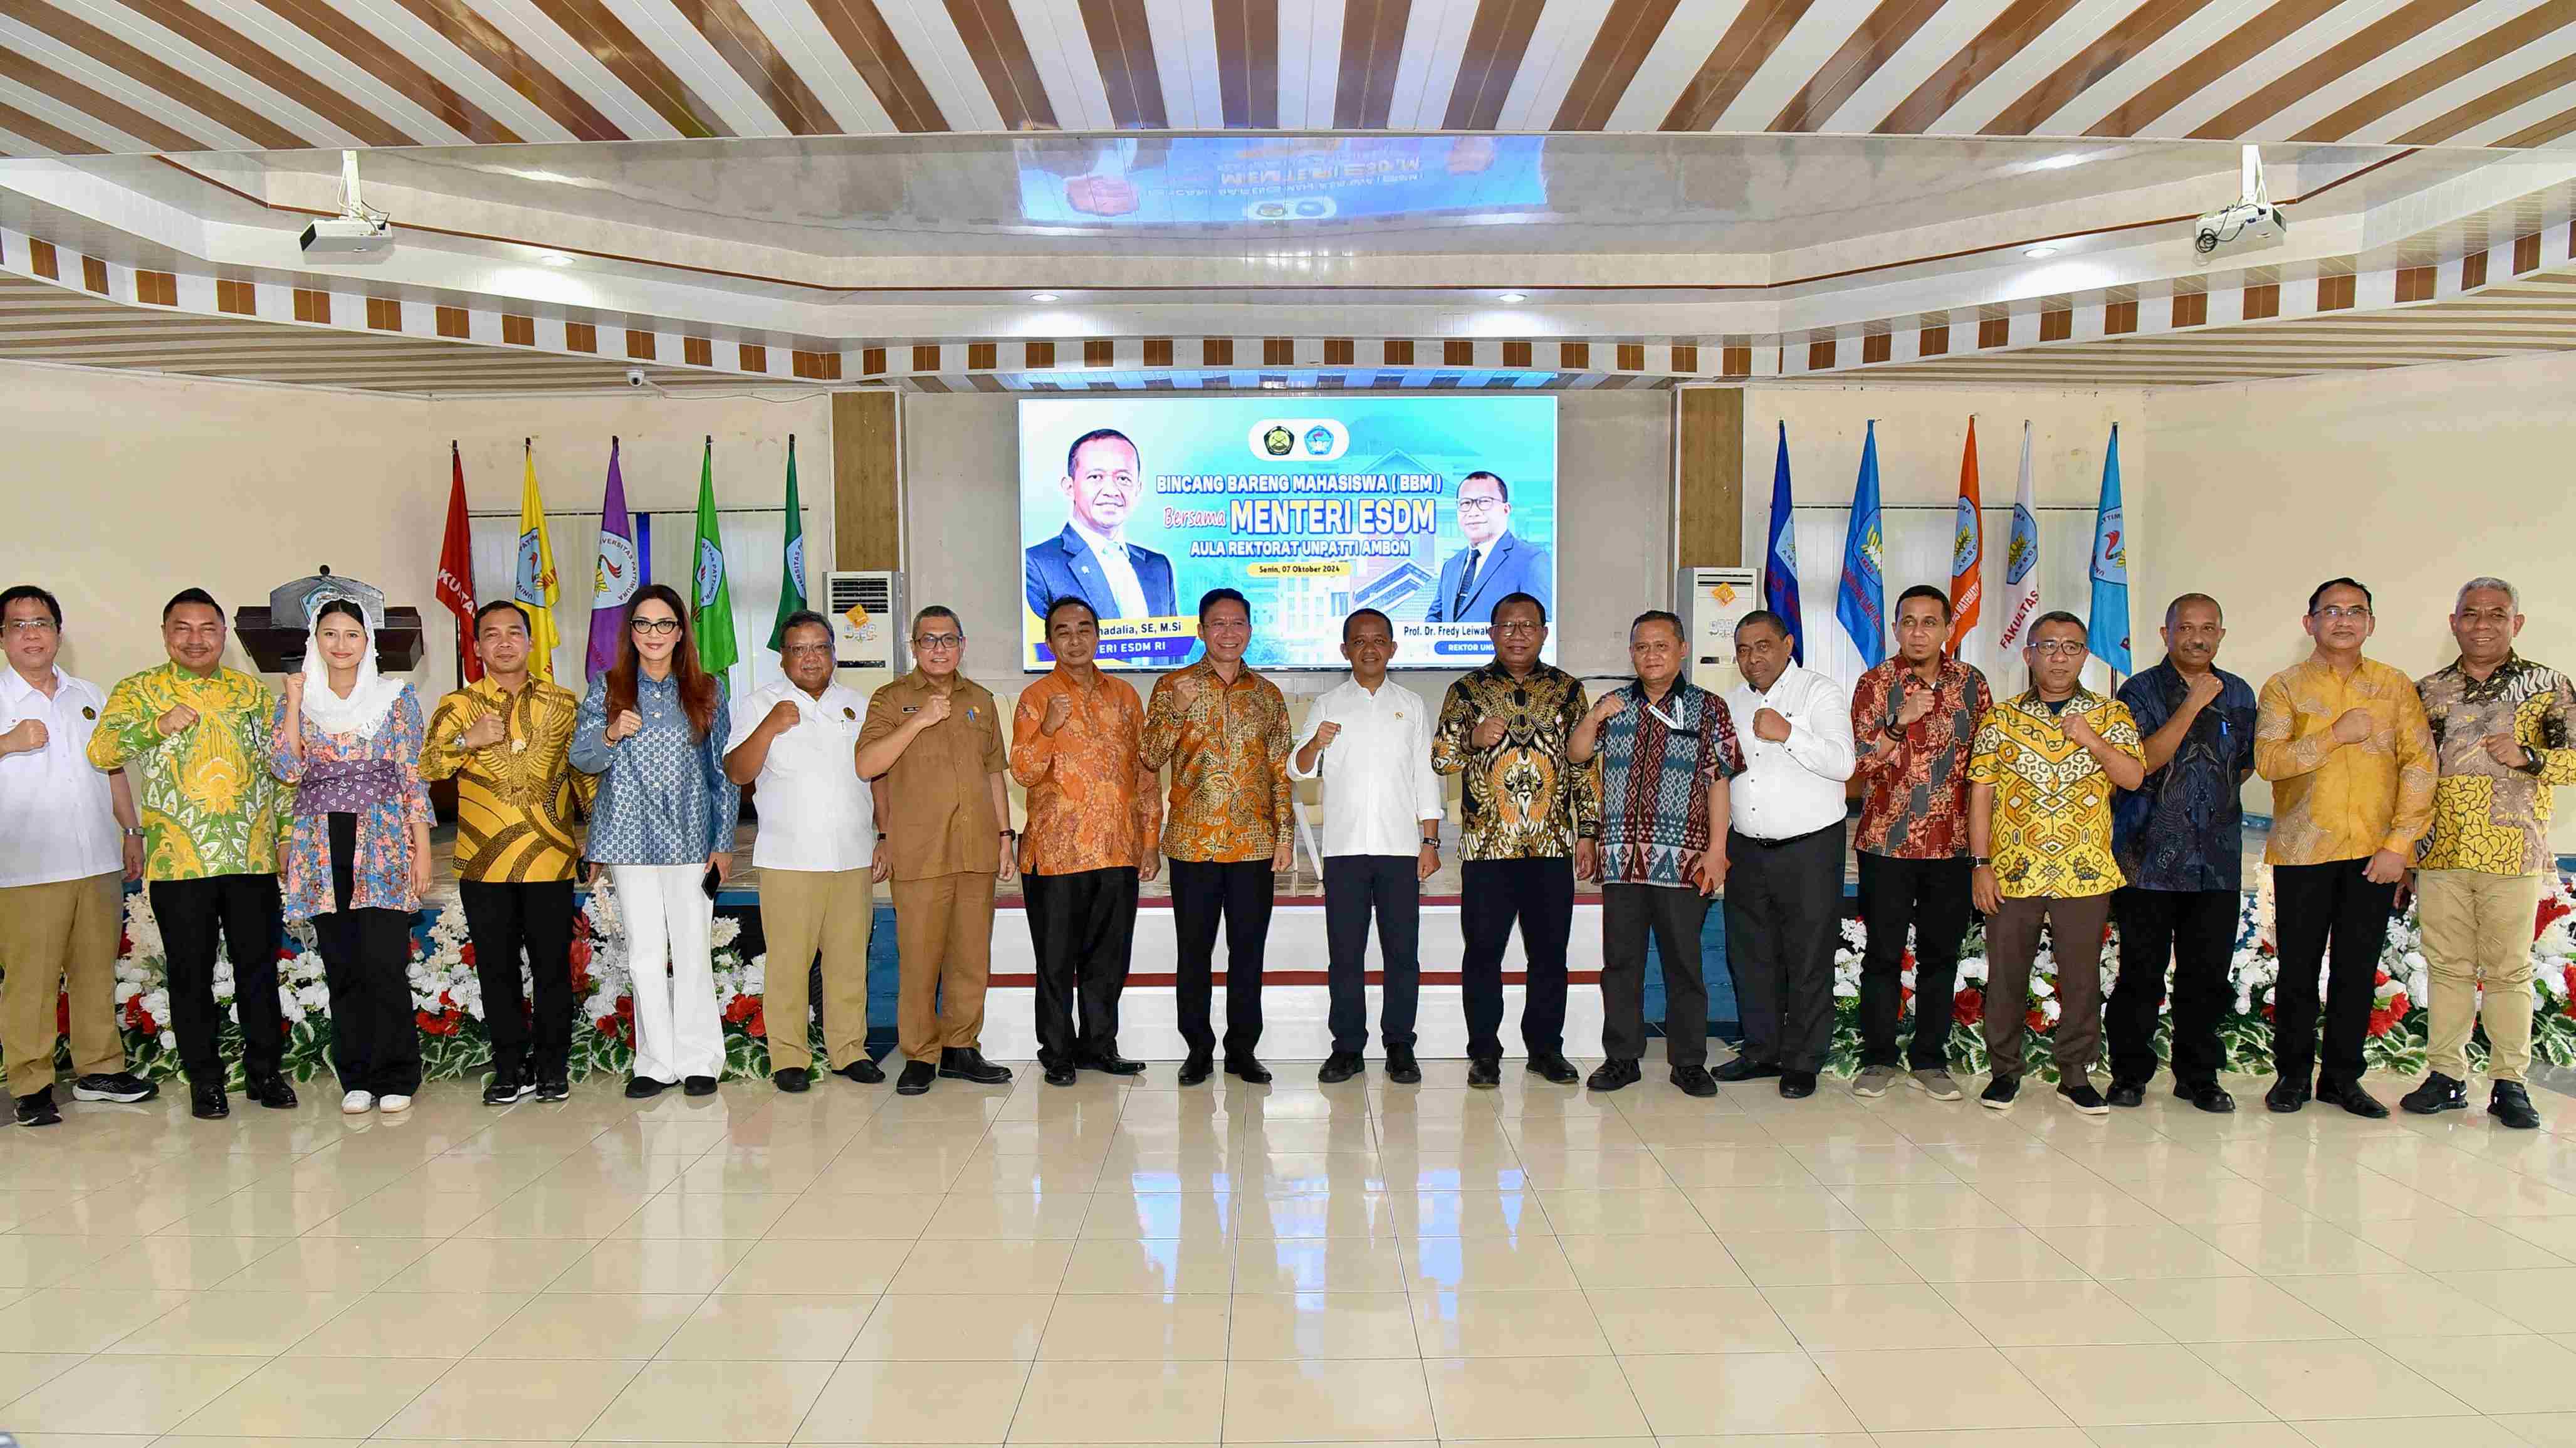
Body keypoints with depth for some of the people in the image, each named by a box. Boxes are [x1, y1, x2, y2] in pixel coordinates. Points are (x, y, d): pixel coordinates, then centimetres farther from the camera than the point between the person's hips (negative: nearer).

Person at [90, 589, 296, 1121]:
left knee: (259, 968, 7)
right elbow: (102, 750, -6)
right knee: (191, 974, 5)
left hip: (252, 858, 2)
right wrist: (159, 725, -20)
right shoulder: (138, 690, 6)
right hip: (179, 860, -2)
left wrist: (289, 834, 7)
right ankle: (205, 1080, 17)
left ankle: (265, 1071, 19)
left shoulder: (252, 692, 12)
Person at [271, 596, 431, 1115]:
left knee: (384, 965, -9)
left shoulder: (396, 697, 5)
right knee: (342, 968, 5)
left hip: (382, 845, -2)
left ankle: (395, 1078, 1)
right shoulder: (298, 701, 11)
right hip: (322, 848, 3)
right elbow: (287, 770, -2)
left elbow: (412, 777, 3)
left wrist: (422, 850, -3)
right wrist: (294, 703, -5)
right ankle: (357, 1078, 14)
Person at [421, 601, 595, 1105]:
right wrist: (467, 740, -19)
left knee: (553, 968, 4)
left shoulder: (562, 703, 8)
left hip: (550, 860, 0)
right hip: (484, 863, 0)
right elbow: (421, 768, -4)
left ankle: (552, 1067, 16)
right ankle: (510, 1068, 18)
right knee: (497, 971, 6)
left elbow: (587, 771, 14)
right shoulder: (458, 706, 6)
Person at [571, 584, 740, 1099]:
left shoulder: (707, 692, 7)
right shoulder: (608, 688, 7)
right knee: (645, 953, 2)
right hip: (632, 838, 1)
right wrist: (611, 735, -17)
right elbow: (581, 757, 5)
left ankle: (698, 1060, 9)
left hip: (690, 838, -1)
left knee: (692, 950, 0)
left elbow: (724, 770, 8)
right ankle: (657, 1062, 11)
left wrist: (724, 843, 3)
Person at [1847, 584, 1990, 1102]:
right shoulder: (1876, 683, -3)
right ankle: (1878, 1058, 15)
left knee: (1941, 953, 9)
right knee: (1884, 952, 3)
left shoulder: (1971, 682, 5)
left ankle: (1929, 1059, 20)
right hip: (1887, 842, -2)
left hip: (1952, 844, 3)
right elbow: (1857, 763, -8)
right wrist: (1901, 721, -21)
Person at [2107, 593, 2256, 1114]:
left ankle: (2198, 1076, 17)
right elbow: (2142, 763, -14)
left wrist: (2213, 800, 11)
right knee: (2142, 972, 0)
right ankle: (2130, 1073, 12)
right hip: (2149, 856, -4)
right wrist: (2193, 705, -16)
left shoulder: (2238, 694, 12)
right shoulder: (2141, 691, -1)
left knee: (2208, 974, 6)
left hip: (2217, 859, 4)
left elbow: (2247, 764, 24)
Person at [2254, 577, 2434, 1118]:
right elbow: (2268, 760, -10)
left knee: (2358, 970, 7)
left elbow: (2420, 764, 1)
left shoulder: (2396, 687, 7)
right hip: (2303, 851, -1)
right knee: (2299, 968, 4)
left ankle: (2342, 1076, 18)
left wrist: (2399, 842, -7)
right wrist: (2337, 734, -17)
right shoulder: (2285, 687, 3)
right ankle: (2293, 1074, 16)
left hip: (2375, 854, 2)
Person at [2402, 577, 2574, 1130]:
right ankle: (2447, 1075, 14)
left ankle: (2510, 1083, 10)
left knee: (2509, 970, 2)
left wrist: (2529, 758, -17)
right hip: (2440, 854, 2)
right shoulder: (2427, 691, 11)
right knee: (2448, 967, 7)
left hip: (2513, 855, -2)